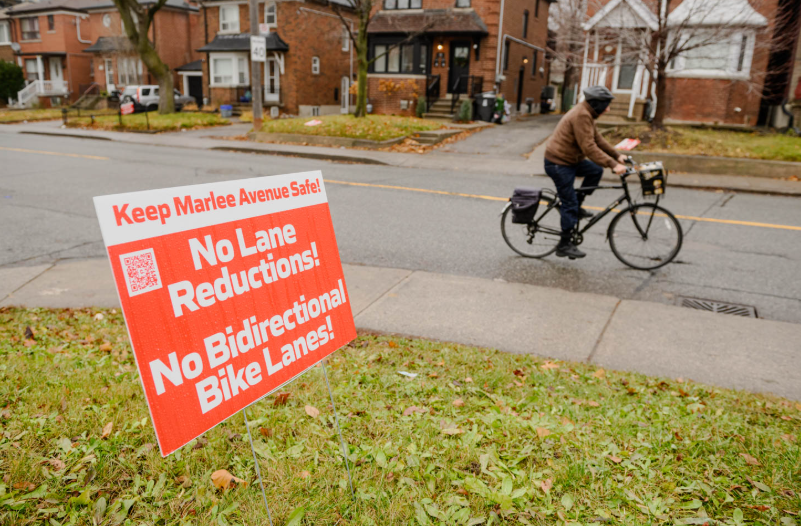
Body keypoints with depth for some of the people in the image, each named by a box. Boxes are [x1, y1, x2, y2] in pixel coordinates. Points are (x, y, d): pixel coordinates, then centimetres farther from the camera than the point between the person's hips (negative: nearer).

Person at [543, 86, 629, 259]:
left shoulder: (586, 114, 11)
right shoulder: (581, 116, -22)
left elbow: (598, 139, 16)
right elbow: (589, 147, -29)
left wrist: (617, 156, 9)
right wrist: (613, 164, -31)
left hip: (570, 160, 10)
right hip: (558, 163, -10)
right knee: (569, 204, -5)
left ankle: (577, 207, 14)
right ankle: (564, 245, 4)